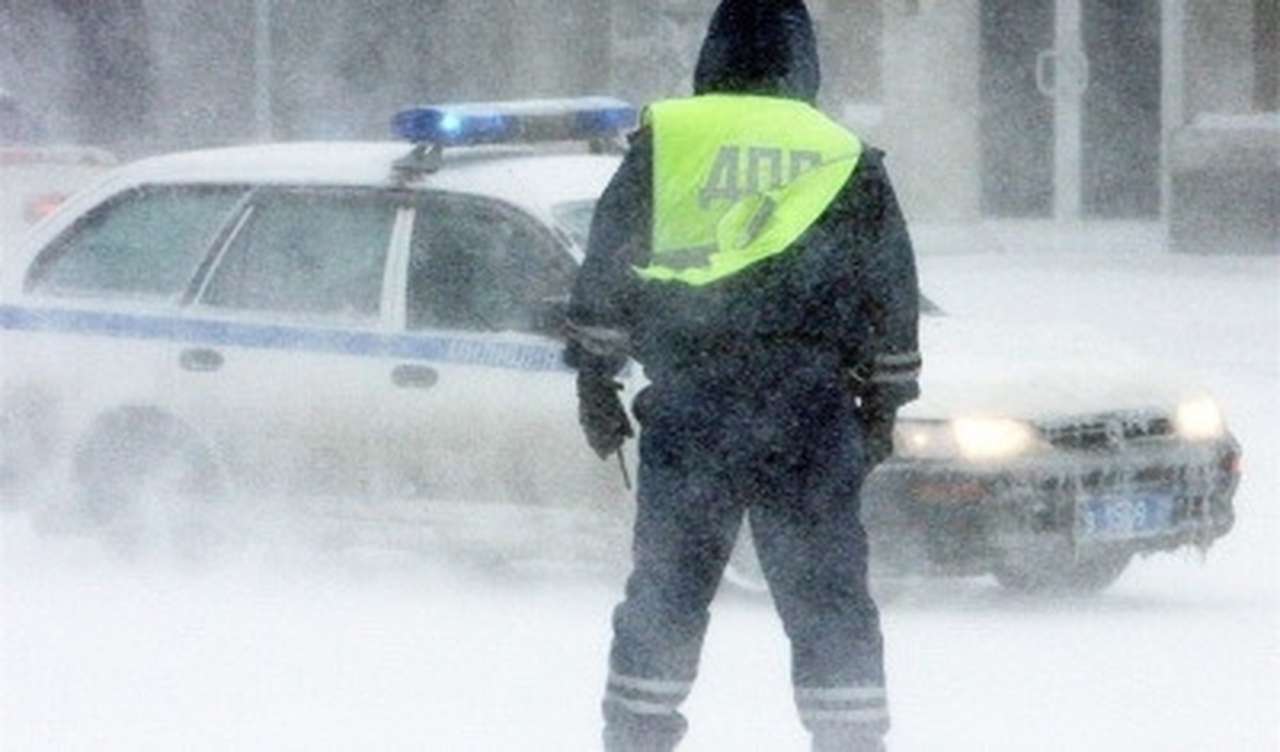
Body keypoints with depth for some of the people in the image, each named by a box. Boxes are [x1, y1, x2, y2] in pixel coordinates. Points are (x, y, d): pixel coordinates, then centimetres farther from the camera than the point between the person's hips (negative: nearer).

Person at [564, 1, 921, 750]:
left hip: (688, 407, 0)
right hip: (811, 410, 0)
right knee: (828, 590, 3)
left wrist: (596, 380, 11)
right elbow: (893, 296, 12)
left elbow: (604, 268, 5)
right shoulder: (848, 160, 8)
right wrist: (881, 406, 20)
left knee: (667, 584, 6)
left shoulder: (665, 140, 5)